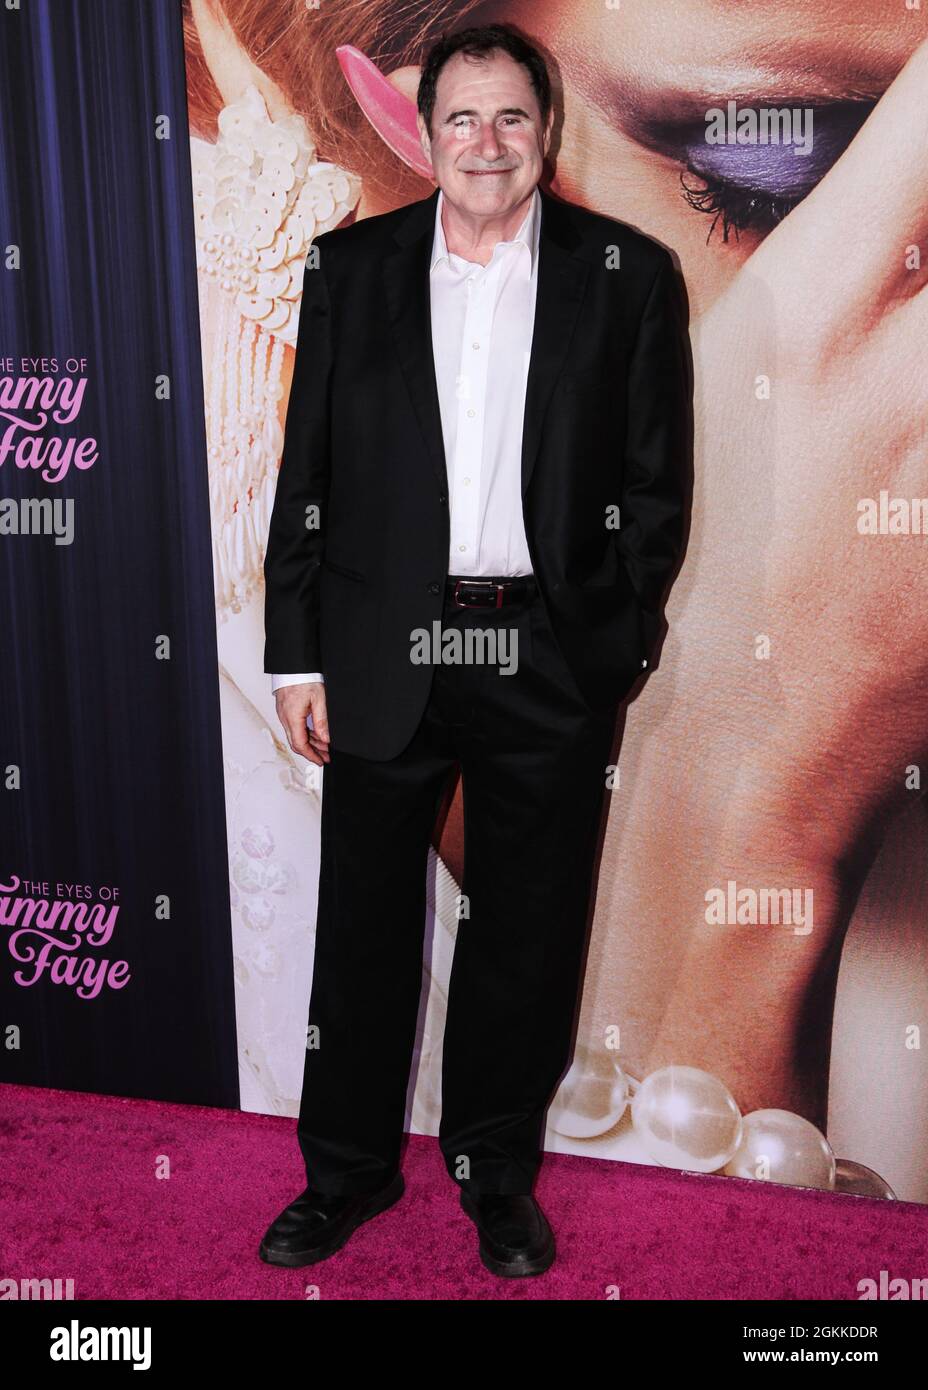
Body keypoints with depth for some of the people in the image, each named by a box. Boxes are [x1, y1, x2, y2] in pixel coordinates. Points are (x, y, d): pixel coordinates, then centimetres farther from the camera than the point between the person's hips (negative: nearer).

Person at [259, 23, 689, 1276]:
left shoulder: (628, 274, 2)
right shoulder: (351, 267, 5)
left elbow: (655, 482, 2)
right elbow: (306, 477, 4)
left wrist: (619, 644, -4)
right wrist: (297, 656, 1)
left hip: (552, 663, 0)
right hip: (381, 656, 1)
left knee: (526, 937, 12)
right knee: (365, 929, 12)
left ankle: (496, 1164, 33)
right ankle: (349, 1165, 32)